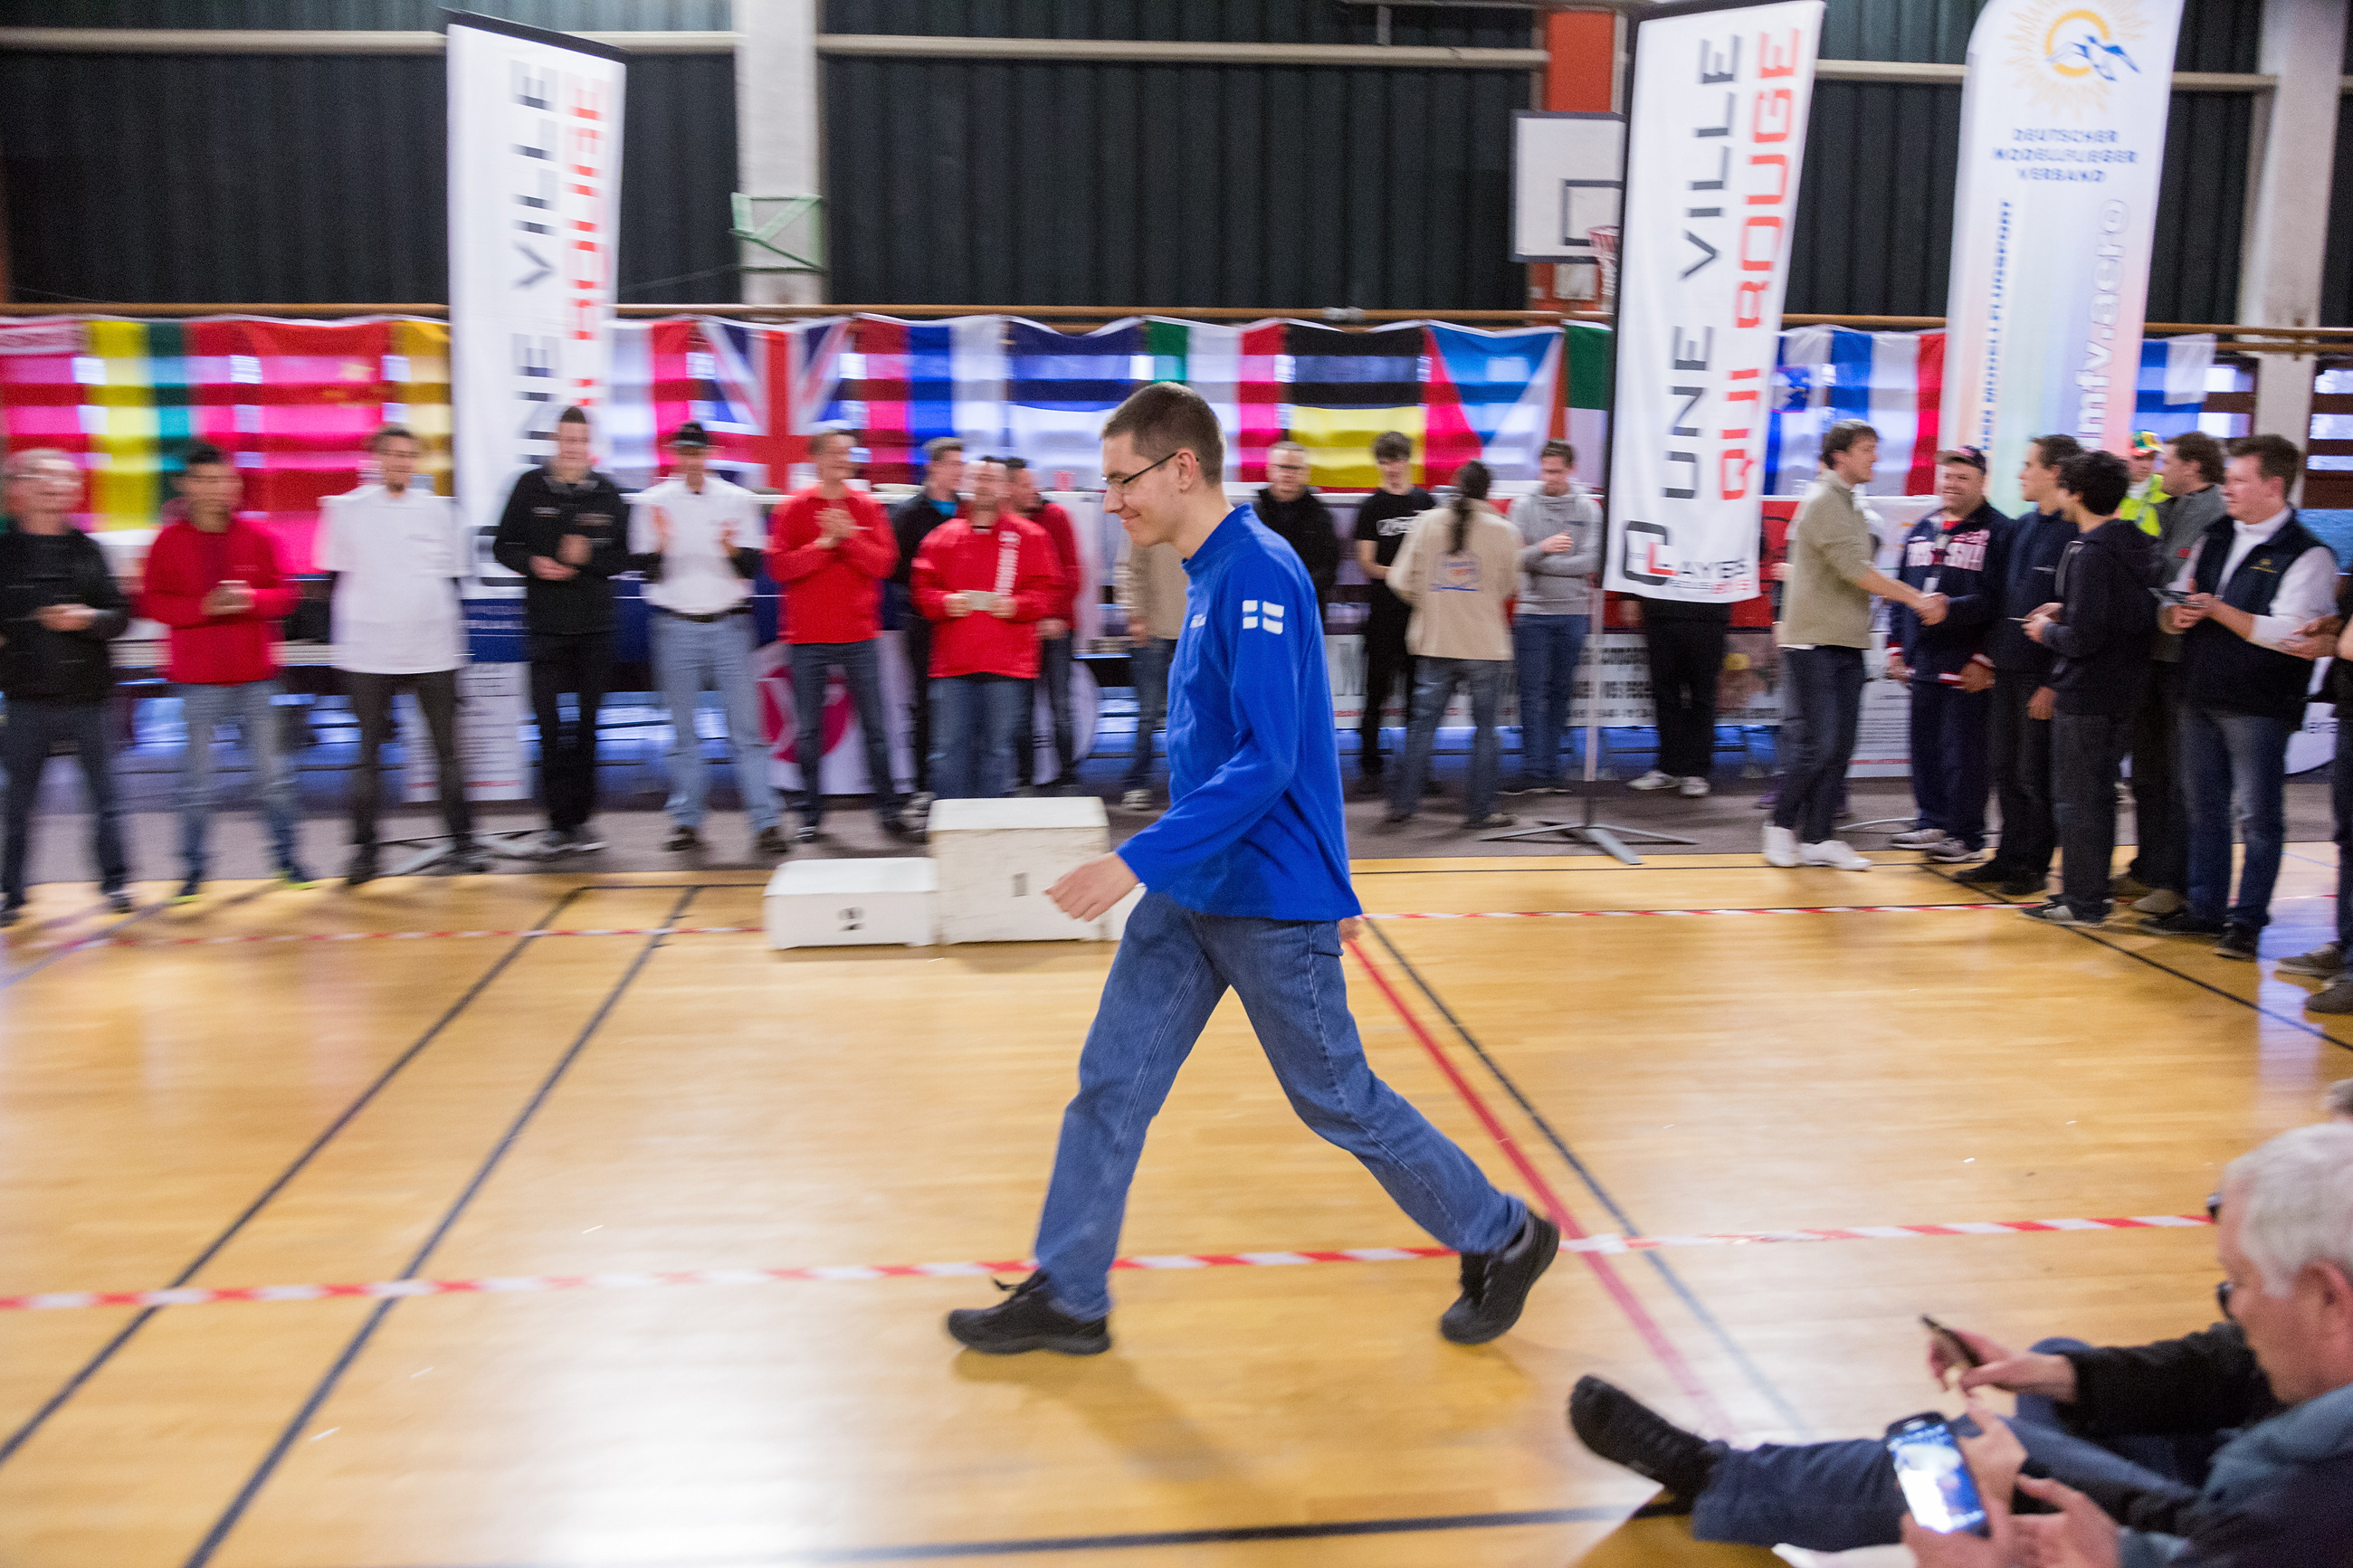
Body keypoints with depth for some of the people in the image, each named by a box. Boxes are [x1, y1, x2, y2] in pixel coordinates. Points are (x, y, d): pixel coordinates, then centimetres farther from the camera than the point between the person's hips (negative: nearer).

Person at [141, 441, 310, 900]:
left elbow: (285, 596, 5)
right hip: (198, 678, -1)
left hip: (255, 676, 1)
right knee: (197, 779, 2)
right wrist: (204, 606, -17)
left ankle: (287, 857, 17)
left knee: (273, 774, 6)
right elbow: (151, 603, -2)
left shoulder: (258, 538, 3)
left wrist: (251, 598, -15)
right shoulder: (168, 541, -1)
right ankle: (194, 867, 12)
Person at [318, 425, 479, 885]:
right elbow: (336, 579, 8)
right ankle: (364, 848, 11)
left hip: (433, 653, 1)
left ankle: (462, 840, 13)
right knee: (368, 753, 4)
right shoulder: (346, 510, 3)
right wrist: (343, 636, 3)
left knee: (447, 748, 4)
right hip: (369, 655, -1)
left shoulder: (439, 510, 6)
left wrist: (454, 640, 10)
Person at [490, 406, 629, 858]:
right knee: (549, 725, -2)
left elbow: (621, 557, 3)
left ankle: (581, 817, 16)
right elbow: (503, 545, 7)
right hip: (546, 625, -1)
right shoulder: (530, 487, 3)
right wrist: (533, 563, -12)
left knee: (587, 724, 7)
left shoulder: (607, 491, 4)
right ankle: (558, 821, 4)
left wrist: (587, 557, -16)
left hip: (595, 626, 1)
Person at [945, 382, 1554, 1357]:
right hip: (1189, 894, 9)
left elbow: (1266, 763, -26)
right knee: (1110, 1085, 9)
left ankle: (1504, 1241, 26)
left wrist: (1138, 860, -29)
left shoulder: (1258, 575, -20)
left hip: (1266, 903, -9)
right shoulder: (1213, 575, 10)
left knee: (1340, 1102, 5)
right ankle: (1067, 1298, 22)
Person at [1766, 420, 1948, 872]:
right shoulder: (1824, 501, -11)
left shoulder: (1849, 504, 18)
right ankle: (1782, 824, 8)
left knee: (1840, 746, 6)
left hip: (1846, 646, 9)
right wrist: (1917, 599, -14)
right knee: (1817, 743, -9)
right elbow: (1856, 571, -18)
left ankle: (1818, 837, 11)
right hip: (1813, 643, -9)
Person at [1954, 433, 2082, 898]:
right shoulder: (2019, 528, 13)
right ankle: (2009, 856, 22)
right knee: (2006, 770, 12)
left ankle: (2035, 864, 11)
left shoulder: (2075, 533, -12)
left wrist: (2054, 682, -18)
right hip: (2006, 668, 8)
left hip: (2042, 674, -8)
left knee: (2035, 774, 0)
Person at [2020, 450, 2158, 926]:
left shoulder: (2091, 553, -19)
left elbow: (2083, 637, -23)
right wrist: (2066, 611, 13)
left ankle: (2082, 902, 3)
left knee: (2075, 798, -1)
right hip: (2123, 692, 9)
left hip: (2086, 694, -9)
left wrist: (2048, 631, -5)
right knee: (2099, 794, 18)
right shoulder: (2139, 545, 8)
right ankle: (2092, 887, 26)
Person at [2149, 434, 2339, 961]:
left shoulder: (2307, 554, -8)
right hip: (2201, 697, 7)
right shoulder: (2214, 538, 12)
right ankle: (2205, 908, 23)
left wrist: (2216, 609, -16)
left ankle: (2248, 919, 10)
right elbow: (2176, 604, 14)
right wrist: (2177, 615, -9)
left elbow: (2286, 633, -19)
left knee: (2258, 815, 2)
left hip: (2258, 707, -6)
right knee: (2204, 806, 13)